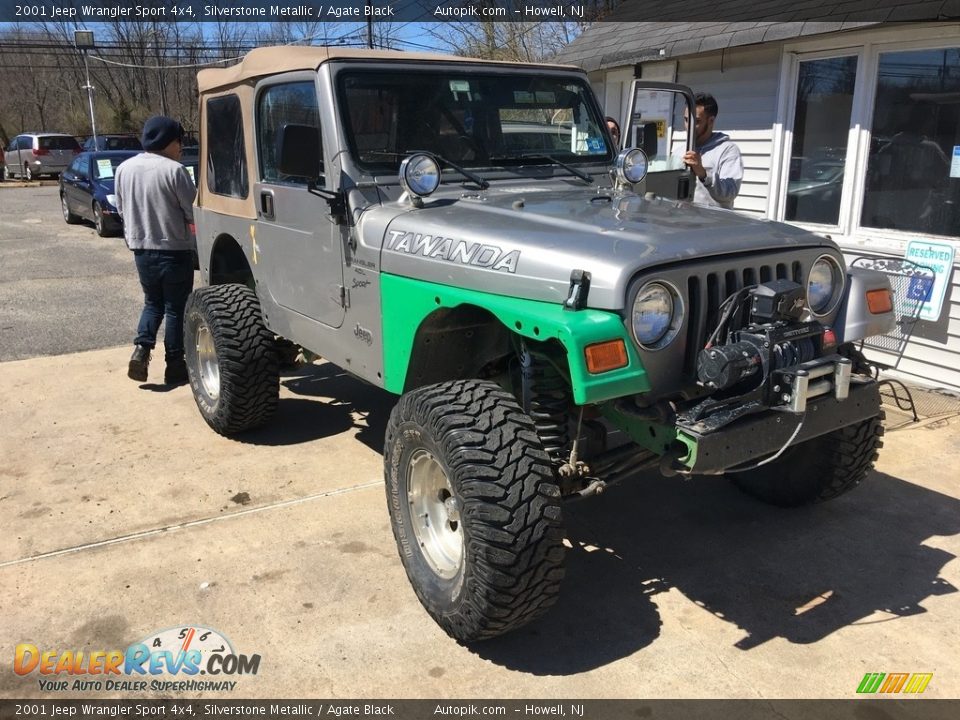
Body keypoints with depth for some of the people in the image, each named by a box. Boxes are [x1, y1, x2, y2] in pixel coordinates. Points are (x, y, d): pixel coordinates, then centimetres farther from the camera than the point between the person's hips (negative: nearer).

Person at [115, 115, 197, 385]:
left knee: (153, 302, 21)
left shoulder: (124, 168, 4)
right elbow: (194, 212, -13)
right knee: (176, 308, 5)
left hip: (141, 248, 6)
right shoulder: (174, 170, -16)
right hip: (174, 250, -5)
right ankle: (174, 365, 10)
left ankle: (142, 347, 2)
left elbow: (121, 209, 12)